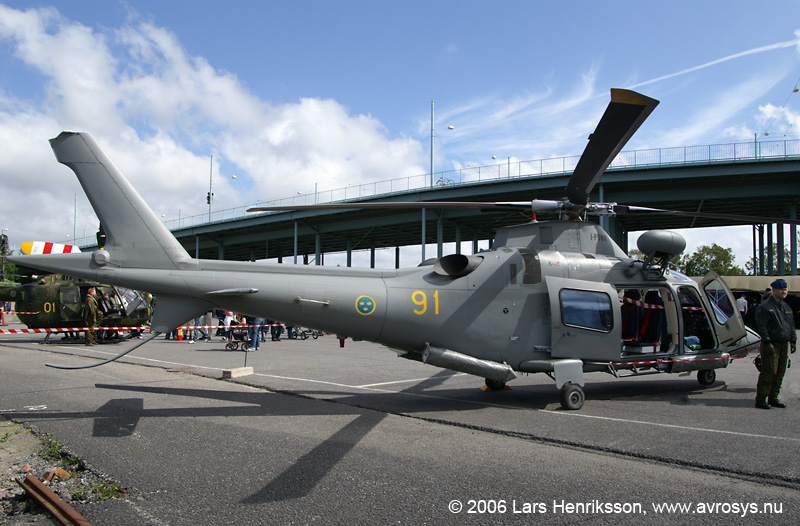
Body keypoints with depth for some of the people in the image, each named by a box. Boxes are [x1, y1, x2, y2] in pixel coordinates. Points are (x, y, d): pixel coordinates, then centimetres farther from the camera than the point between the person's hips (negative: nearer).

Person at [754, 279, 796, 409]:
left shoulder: (787, 307, 16)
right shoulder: (765, 307, -8)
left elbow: (792, 325, 22)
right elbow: (762, 326, -13)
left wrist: (793, 340, 14)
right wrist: (767, 342, -18)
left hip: (784, 346, 8)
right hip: (771, 346, -8)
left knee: (780, 373, 9)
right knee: (769, 373, -9)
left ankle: (773, 398, 18)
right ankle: (760, 400, -3)